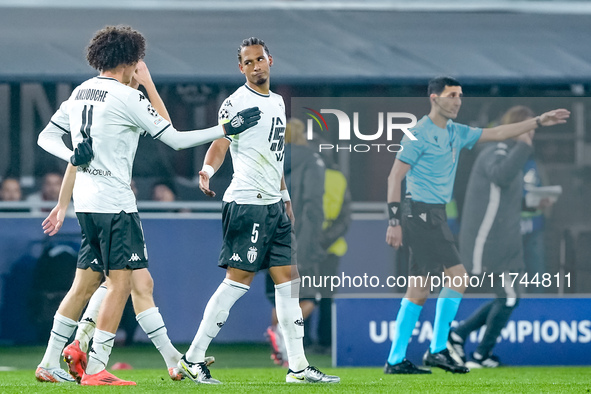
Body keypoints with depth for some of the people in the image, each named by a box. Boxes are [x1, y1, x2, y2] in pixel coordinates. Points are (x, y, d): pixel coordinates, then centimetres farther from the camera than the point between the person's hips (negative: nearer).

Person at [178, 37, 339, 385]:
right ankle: (193, 358, -5)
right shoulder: (237, 102, -7)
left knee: (288, 276, 6)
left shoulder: (278, 102, 18)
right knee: (239, 279, -10)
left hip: (273, 204, 8)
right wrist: (208, 170, -35)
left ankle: (298, 366, 9)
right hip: (247, 202, -8)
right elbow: (221, 142, -16)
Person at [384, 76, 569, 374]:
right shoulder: (419, 134, -10)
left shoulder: (456, 133, 14)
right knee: (457, 275, -12)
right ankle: (438, 349, -8)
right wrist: (394, 221, -16)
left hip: (434, 216, 9)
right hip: (421, 213, -9)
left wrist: (539, 121, 15)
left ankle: (396, 360, 9)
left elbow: (496, 134, 20)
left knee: (419, 291, 7)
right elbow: (394, 176, -11)